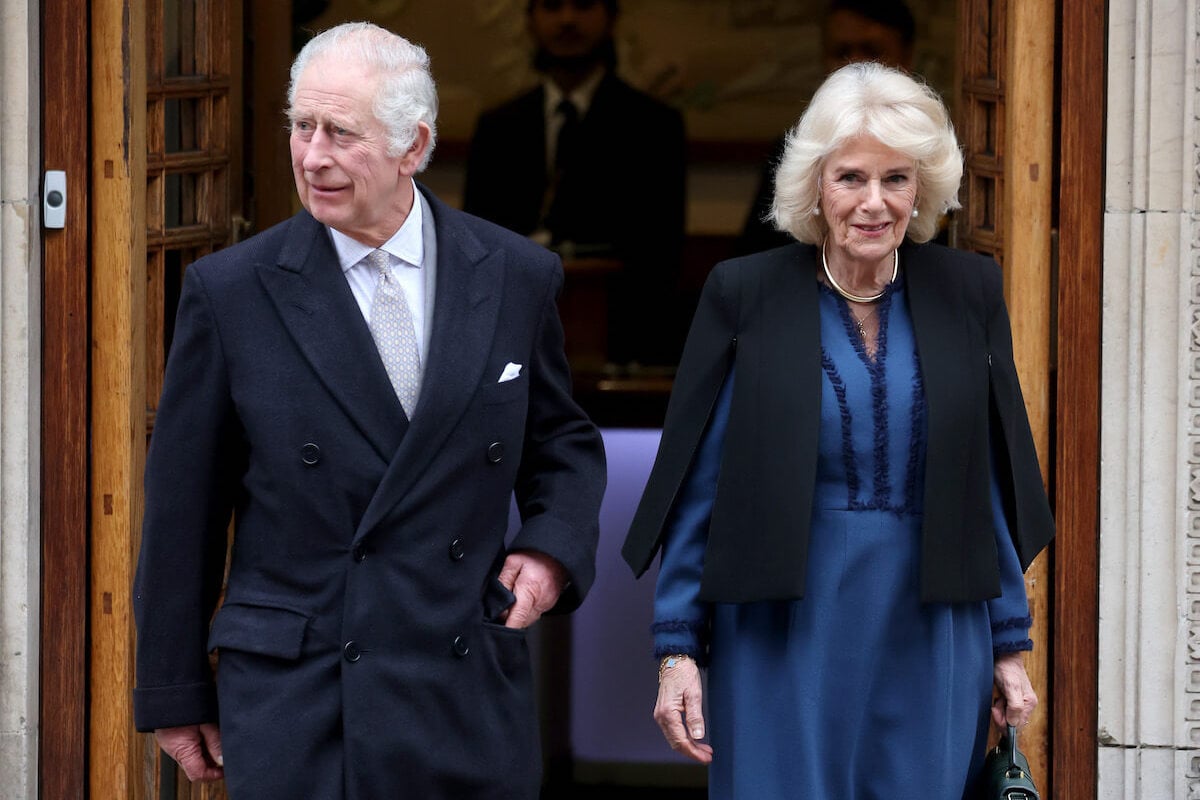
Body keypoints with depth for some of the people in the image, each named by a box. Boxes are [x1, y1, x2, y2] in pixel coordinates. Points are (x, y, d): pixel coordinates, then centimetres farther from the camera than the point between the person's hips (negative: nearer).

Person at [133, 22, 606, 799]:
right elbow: (183, 509, 3)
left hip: (472, 703, 2)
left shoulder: (517, 277, 4)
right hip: (294, 700, -2)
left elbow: (564, 443, 18)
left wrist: (554, 548, -2)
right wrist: (175, 693, 4)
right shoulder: (231, 291, -2)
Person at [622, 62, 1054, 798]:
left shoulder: (967, 294, 4)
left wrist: (1011, 644, 8)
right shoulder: (746, 295, -1)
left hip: (931, 648, 2)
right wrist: (677, 649, -3)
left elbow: (994, 486, 9)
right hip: (781, 645, -2)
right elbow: (696, 487, 1)